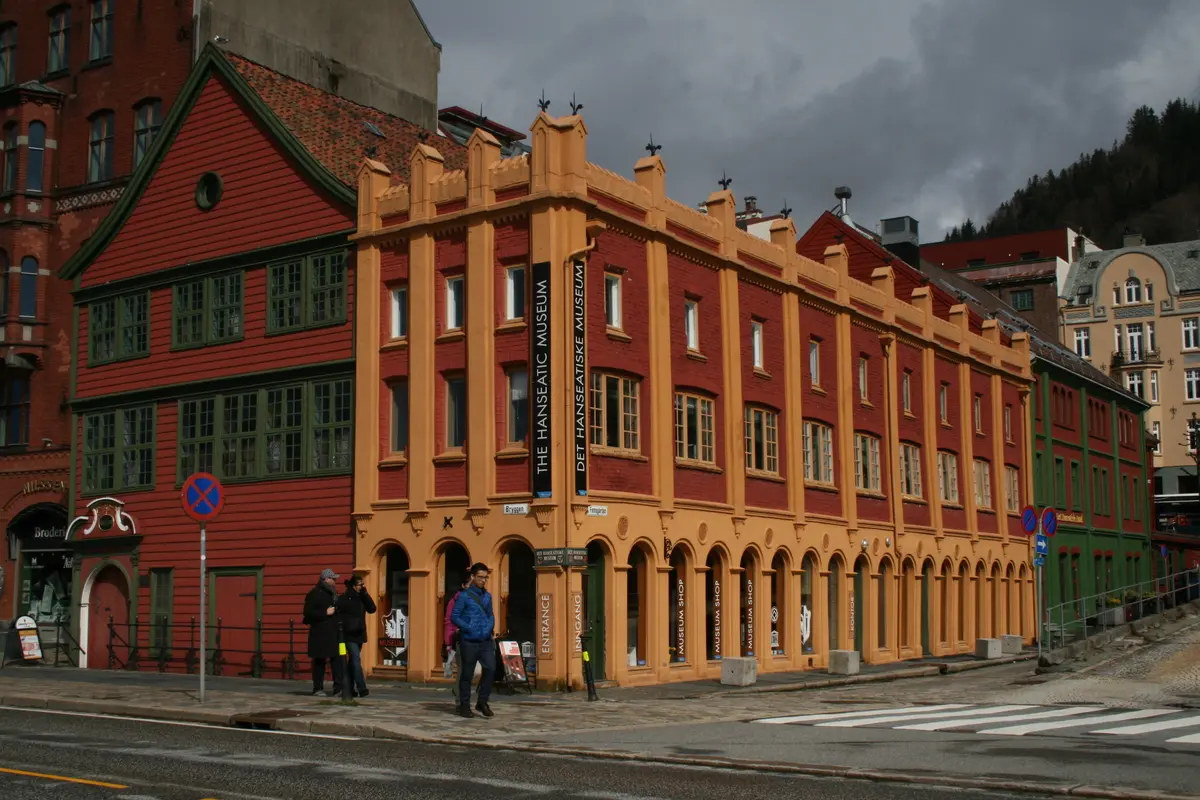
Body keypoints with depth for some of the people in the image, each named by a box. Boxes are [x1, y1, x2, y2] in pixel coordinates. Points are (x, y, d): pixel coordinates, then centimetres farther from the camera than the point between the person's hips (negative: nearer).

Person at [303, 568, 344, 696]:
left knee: (337, 659, -4)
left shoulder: (333, 593, 18)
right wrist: (325, 613, -17)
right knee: (319, 661, 1)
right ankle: (317, 689, 9)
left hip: (333, 632, 6)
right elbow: (308, 613, -13)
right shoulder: (314, 594, -5)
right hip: (320, 633, -6)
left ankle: (338, 688, -8)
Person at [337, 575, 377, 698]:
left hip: (359, 634, 7)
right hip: (349, 634, -7)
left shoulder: (361, 598, 11)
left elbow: (372, 609, -1)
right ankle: (362, 689, -19)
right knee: (356, 660, -14)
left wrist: (365, 594, -6)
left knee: (352, 661, 11)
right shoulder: (344, 599, -7)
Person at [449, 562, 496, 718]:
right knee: (467, 674, 3)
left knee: (490, 668, -9)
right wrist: (469, 629, -14)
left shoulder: (487, 596, 13)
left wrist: (491, 628, 3)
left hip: (486, 641, 4)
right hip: (469, 641, -4)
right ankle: (464, 706, 14)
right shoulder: (464, 596, -4)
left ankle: (482, 702, 6)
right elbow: (454, 616, -5)